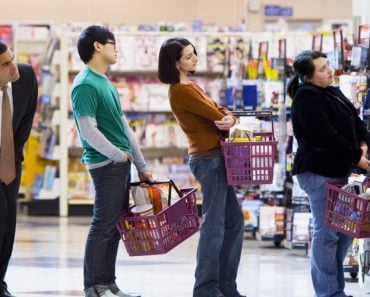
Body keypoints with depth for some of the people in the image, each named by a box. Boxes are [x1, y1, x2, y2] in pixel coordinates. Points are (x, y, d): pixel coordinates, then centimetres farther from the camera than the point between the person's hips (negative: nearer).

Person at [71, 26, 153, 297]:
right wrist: (119, 155, -12)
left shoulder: (107, 84, 17)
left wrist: (142, 166, 19)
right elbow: (88, 131, -19)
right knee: (103, 226, -6)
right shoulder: (85, 85, -12)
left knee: (114, 227, 10)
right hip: (106, 164, -9)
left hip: (121, 164, 9)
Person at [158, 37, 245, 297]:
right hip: (208, 159, -10)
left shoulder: (191, 86, 16)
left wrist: (230, 119, -11)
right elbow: (216, 116, -16)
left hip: (216, 158, 10)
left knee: (234, 221, 12)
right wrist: (228, 121, 5)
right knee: (214, 224, -8)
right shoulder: (180, 91, -15)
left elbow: (219, 110, 11)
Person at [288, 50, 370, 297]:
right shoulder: (306, 97, -13)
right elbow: (326, 134, -19)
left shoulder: (333, 93, 15)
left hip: (339, 170, 9)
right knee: (327, 232, -6)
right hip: (319, 172, -9)